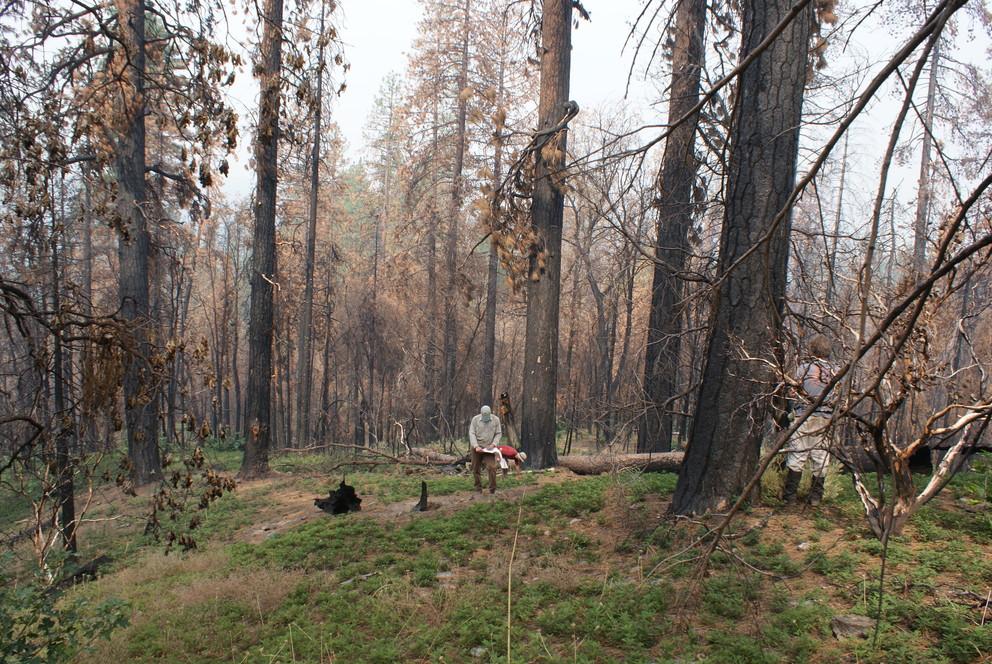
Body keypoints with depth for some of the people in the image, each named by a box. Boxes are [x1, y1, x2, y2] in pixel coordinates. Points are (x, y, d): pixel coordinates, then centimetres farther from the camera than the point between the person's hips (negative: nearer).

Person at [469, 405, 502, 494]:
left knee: (491, 467, -13)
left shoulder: (495, 419, -2)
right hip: (477, 447, 1)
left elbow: (498, 433, 2)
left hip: (489, 448, -1)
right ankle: (478, 488, 21)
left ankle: (492, 489, -3)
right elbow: (471, 433, -7)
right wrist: (476, 446, -18)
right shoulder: (475, 419, -4)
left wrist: (494, 444, -13)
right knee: (476, 469, 6)